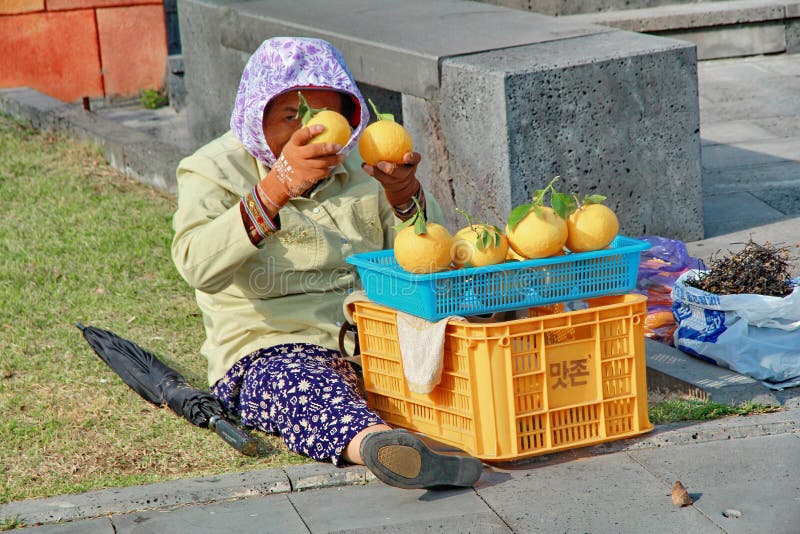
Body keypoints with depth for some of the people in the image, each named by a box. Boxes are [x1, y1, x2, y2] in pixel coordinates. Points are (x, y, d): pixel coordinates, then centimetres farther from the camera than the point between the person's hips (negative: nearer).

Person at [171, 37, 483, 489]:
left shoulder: (360, 163, 13)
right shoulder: (215, 171, -1)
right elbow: (198, 266, -23)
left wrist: (405, 195, -15)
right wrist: (278, 187, -35)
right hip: (272, 350, -7)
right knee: (304, 385, -42)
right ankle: (374, 443, -69)